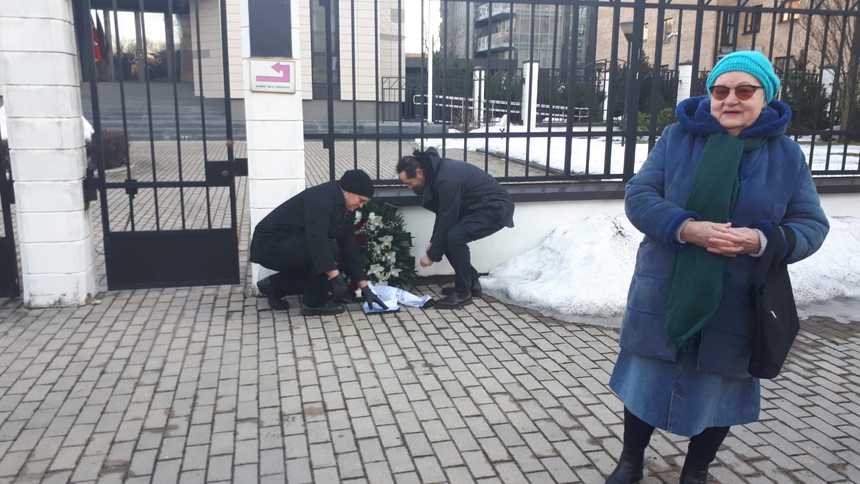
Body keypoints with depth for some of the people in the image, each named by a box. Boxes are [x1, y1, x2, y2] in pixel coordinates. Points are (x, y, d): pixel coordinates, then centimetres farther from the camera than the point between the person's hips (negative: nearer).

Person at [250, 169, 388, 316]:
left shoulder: (345, 210, 4)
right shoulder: (321, 199, -25)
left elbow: (350, 247, 4)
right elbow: (316, 239, -38)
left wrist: (364, 287, 0)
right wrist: (335, 276, -40)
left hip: (289, 246, 10)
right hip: (269, 245, -10)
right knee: (328, 248, -26)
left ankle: (273, 286, 15)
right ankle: (314, 302, -9)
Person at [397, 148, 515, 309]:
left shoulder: (447, 179, -28)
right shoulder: (436, 171, 1)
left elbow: (447, 219, -22)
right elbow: (442, 213, 12)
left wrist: (432, 255, -13)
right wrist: (433, 242, 7)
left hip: (496, 208, -10)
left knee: (455, 237, -24)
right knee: (448, 236, 4)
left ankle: (463, 292, -9)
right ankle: (471, 283, 16)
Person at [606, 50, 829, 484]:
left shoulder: (786, 154, 0)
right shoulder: (678, 137, -2)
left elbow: (812, 227, 0)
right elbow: (638, 196, -9)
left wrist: (761, 240, -21)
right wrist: (687, 228, -26)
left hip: (734, 304, 1)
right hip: (664, 296, 0)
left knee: (717, 391, 16)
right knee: (645, 382, 12)